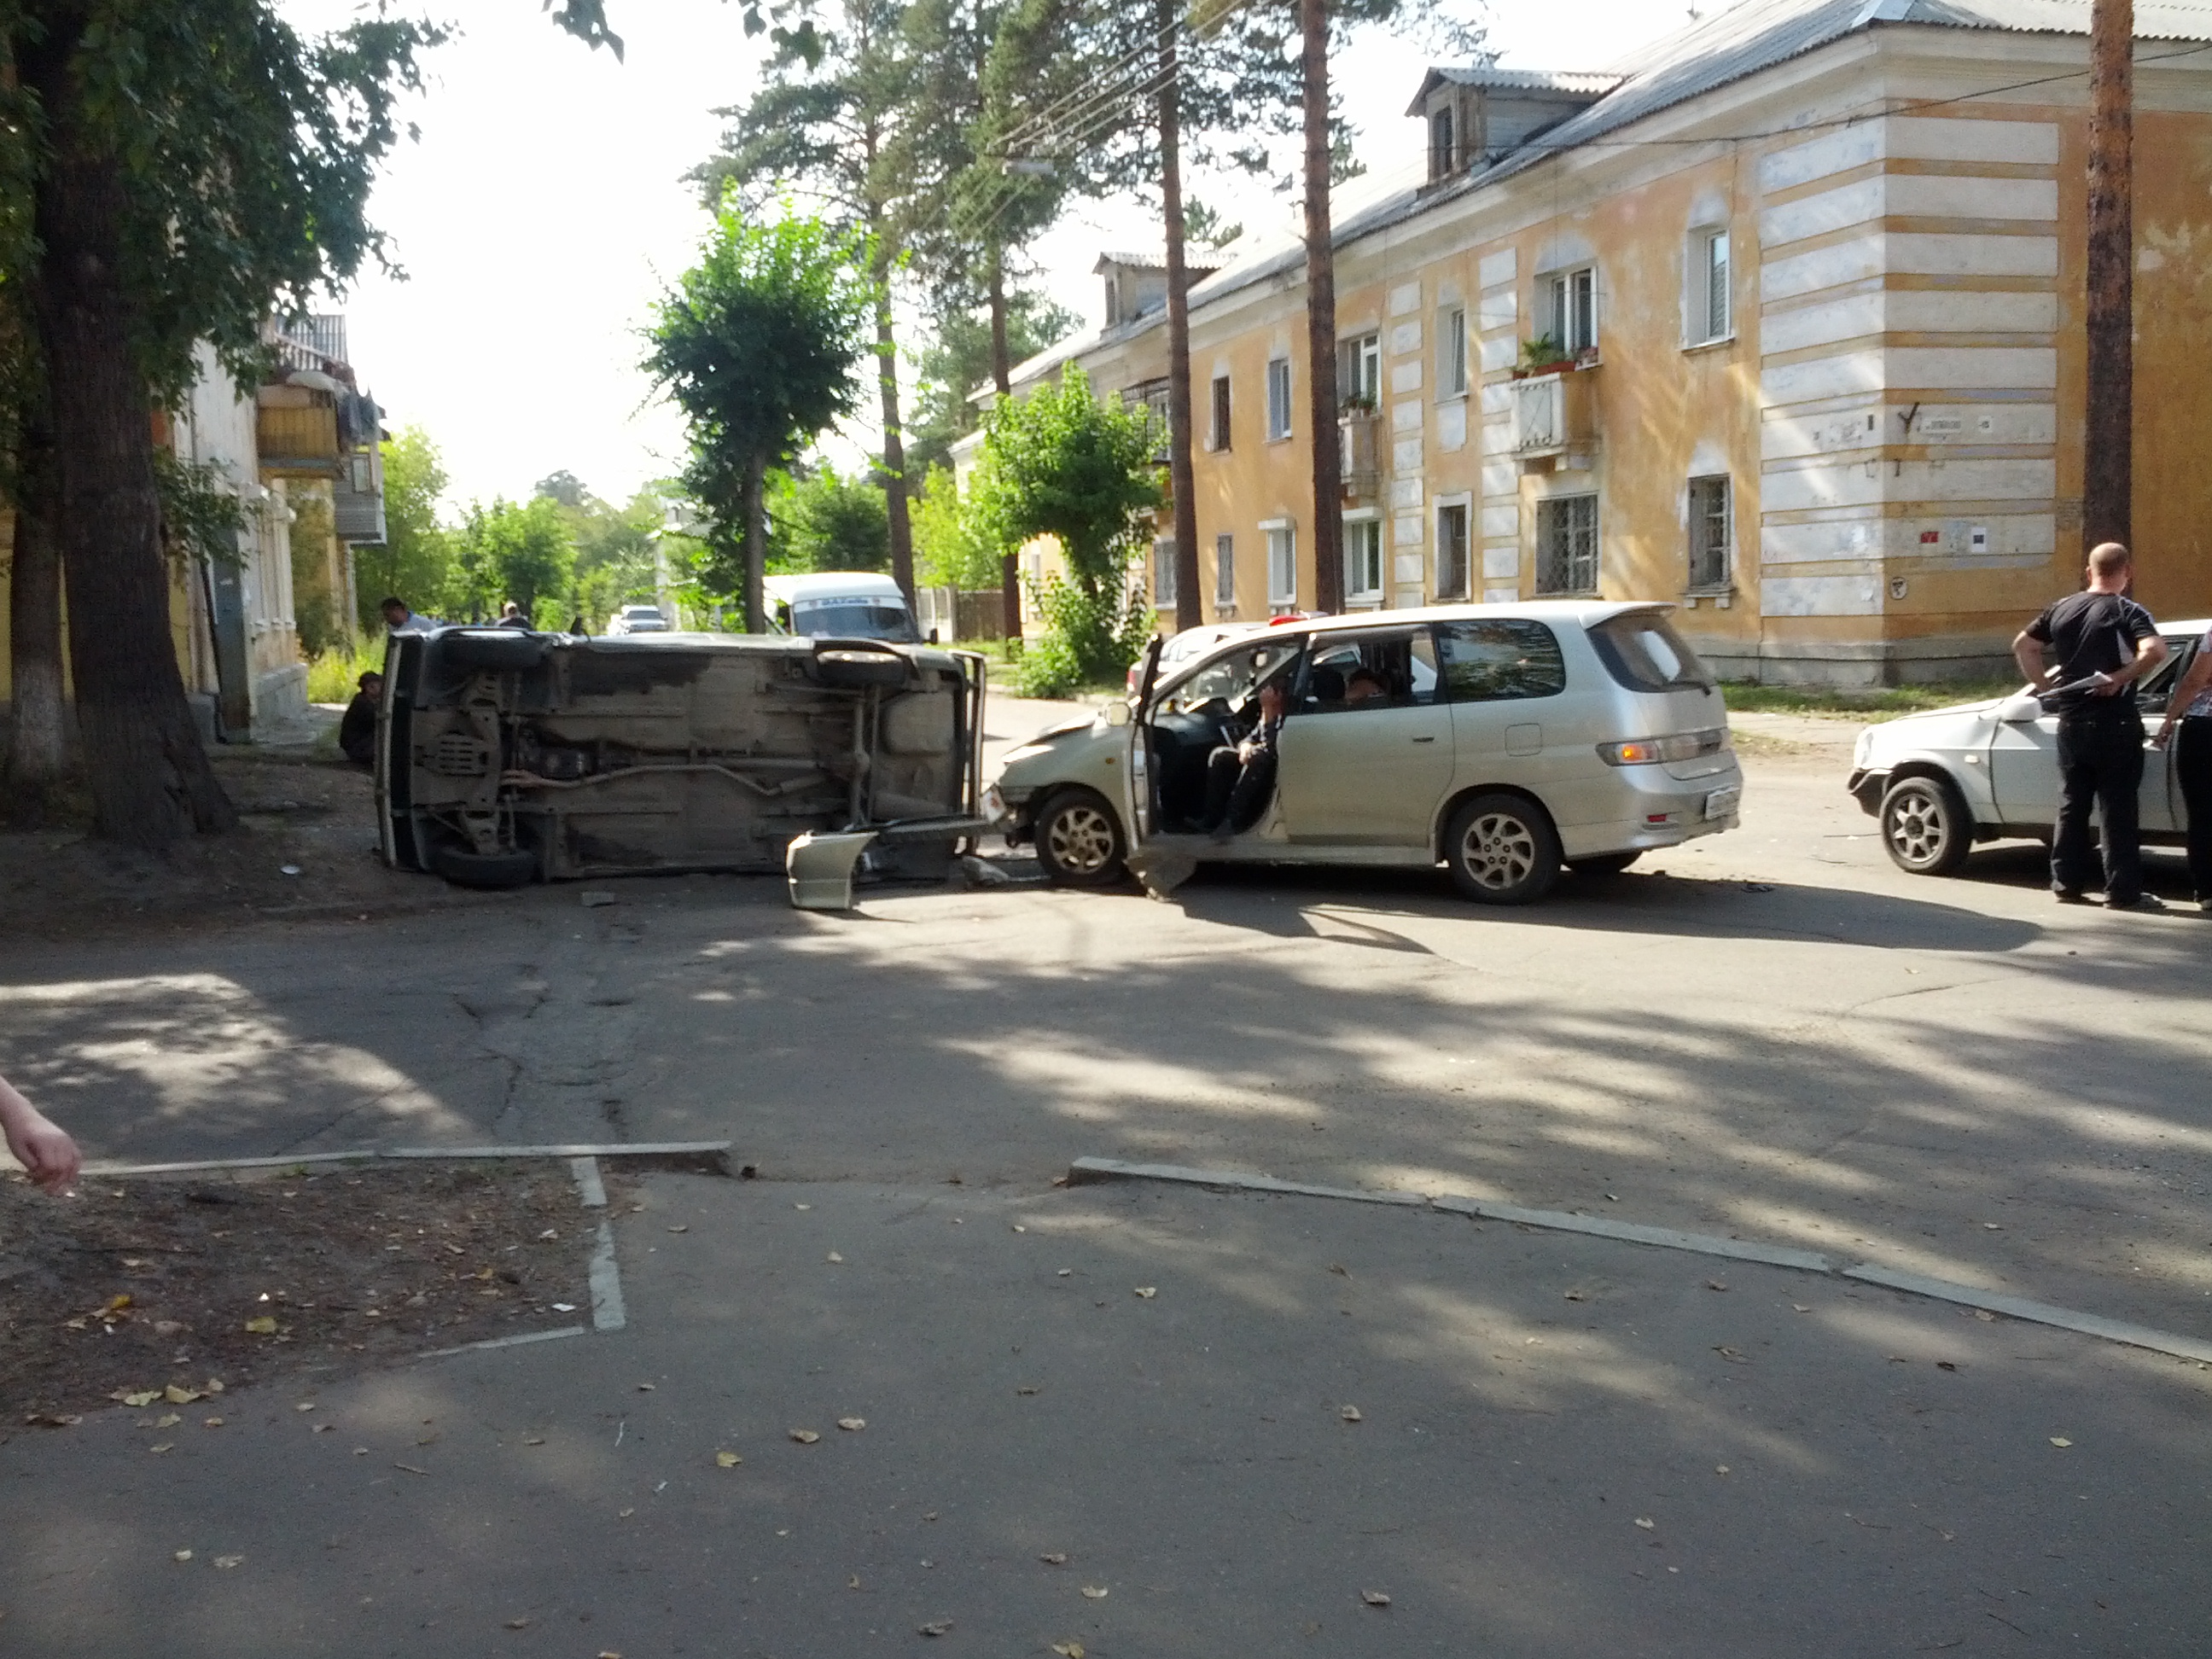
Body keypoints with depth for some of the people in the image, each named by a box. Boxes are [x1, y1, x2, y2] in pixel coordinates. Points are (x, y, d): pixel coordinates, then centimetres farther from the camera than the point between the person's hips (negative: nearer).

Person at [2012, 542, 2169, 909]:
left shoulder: (2062, 609, 6)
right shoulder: (2127, 612, -9)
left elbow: (2022, 646, 11)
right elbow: (2155, 650, -26)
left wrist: (2044, 685, 9)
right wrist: (2119, 678, -18)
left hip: (2071, 722, 5)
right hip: (2114, 724, -5)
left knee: (2071, 806, 12)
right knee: (2118, 810, -1)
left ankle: (2067, 883, 15)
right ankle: (2123, 892, 1)